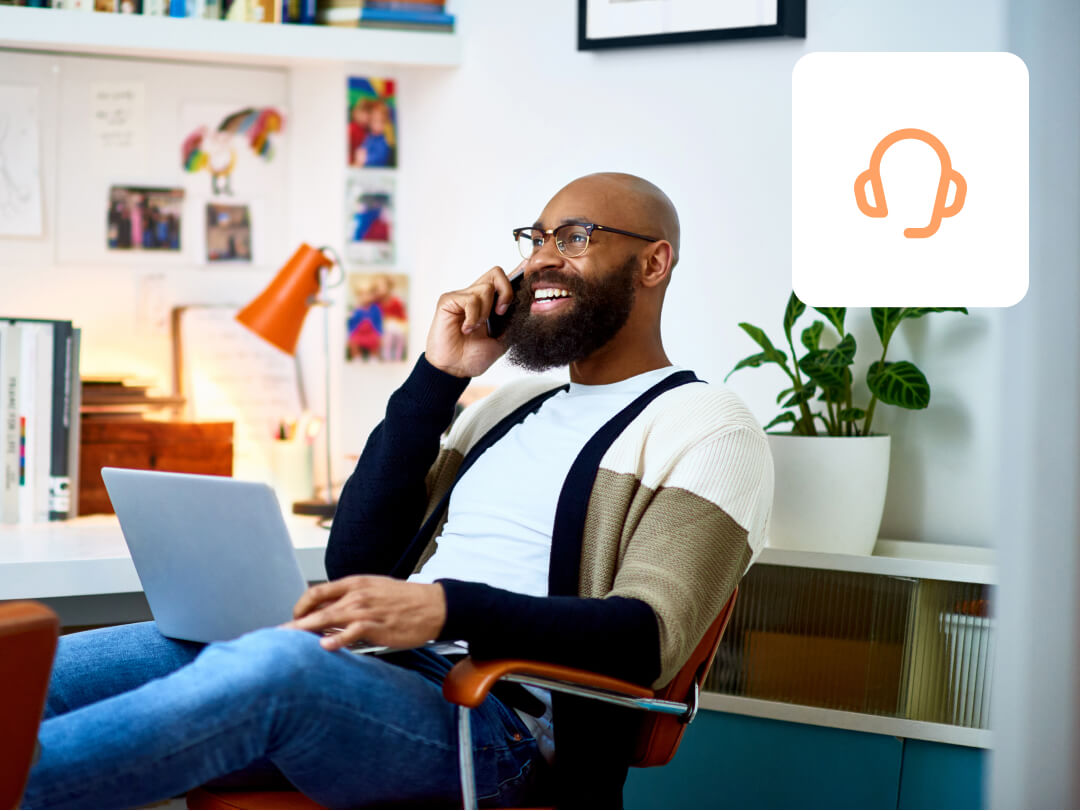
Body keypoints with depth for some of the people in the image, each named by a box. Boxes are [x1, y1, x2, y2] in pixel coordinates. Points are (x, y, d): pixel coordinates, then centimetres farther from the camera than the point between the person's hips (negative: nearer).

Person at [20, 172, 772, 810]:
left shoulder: (705, 426, 5)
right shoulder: (513, 406, 27)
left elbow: (645, 638, -11)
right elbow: (356, 560, 17)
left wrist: (446, 608, -26)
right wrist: (436, 379, 9)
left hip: (500, 720, -7)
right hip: (370, 676, 7)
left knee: (280, 661, -37)